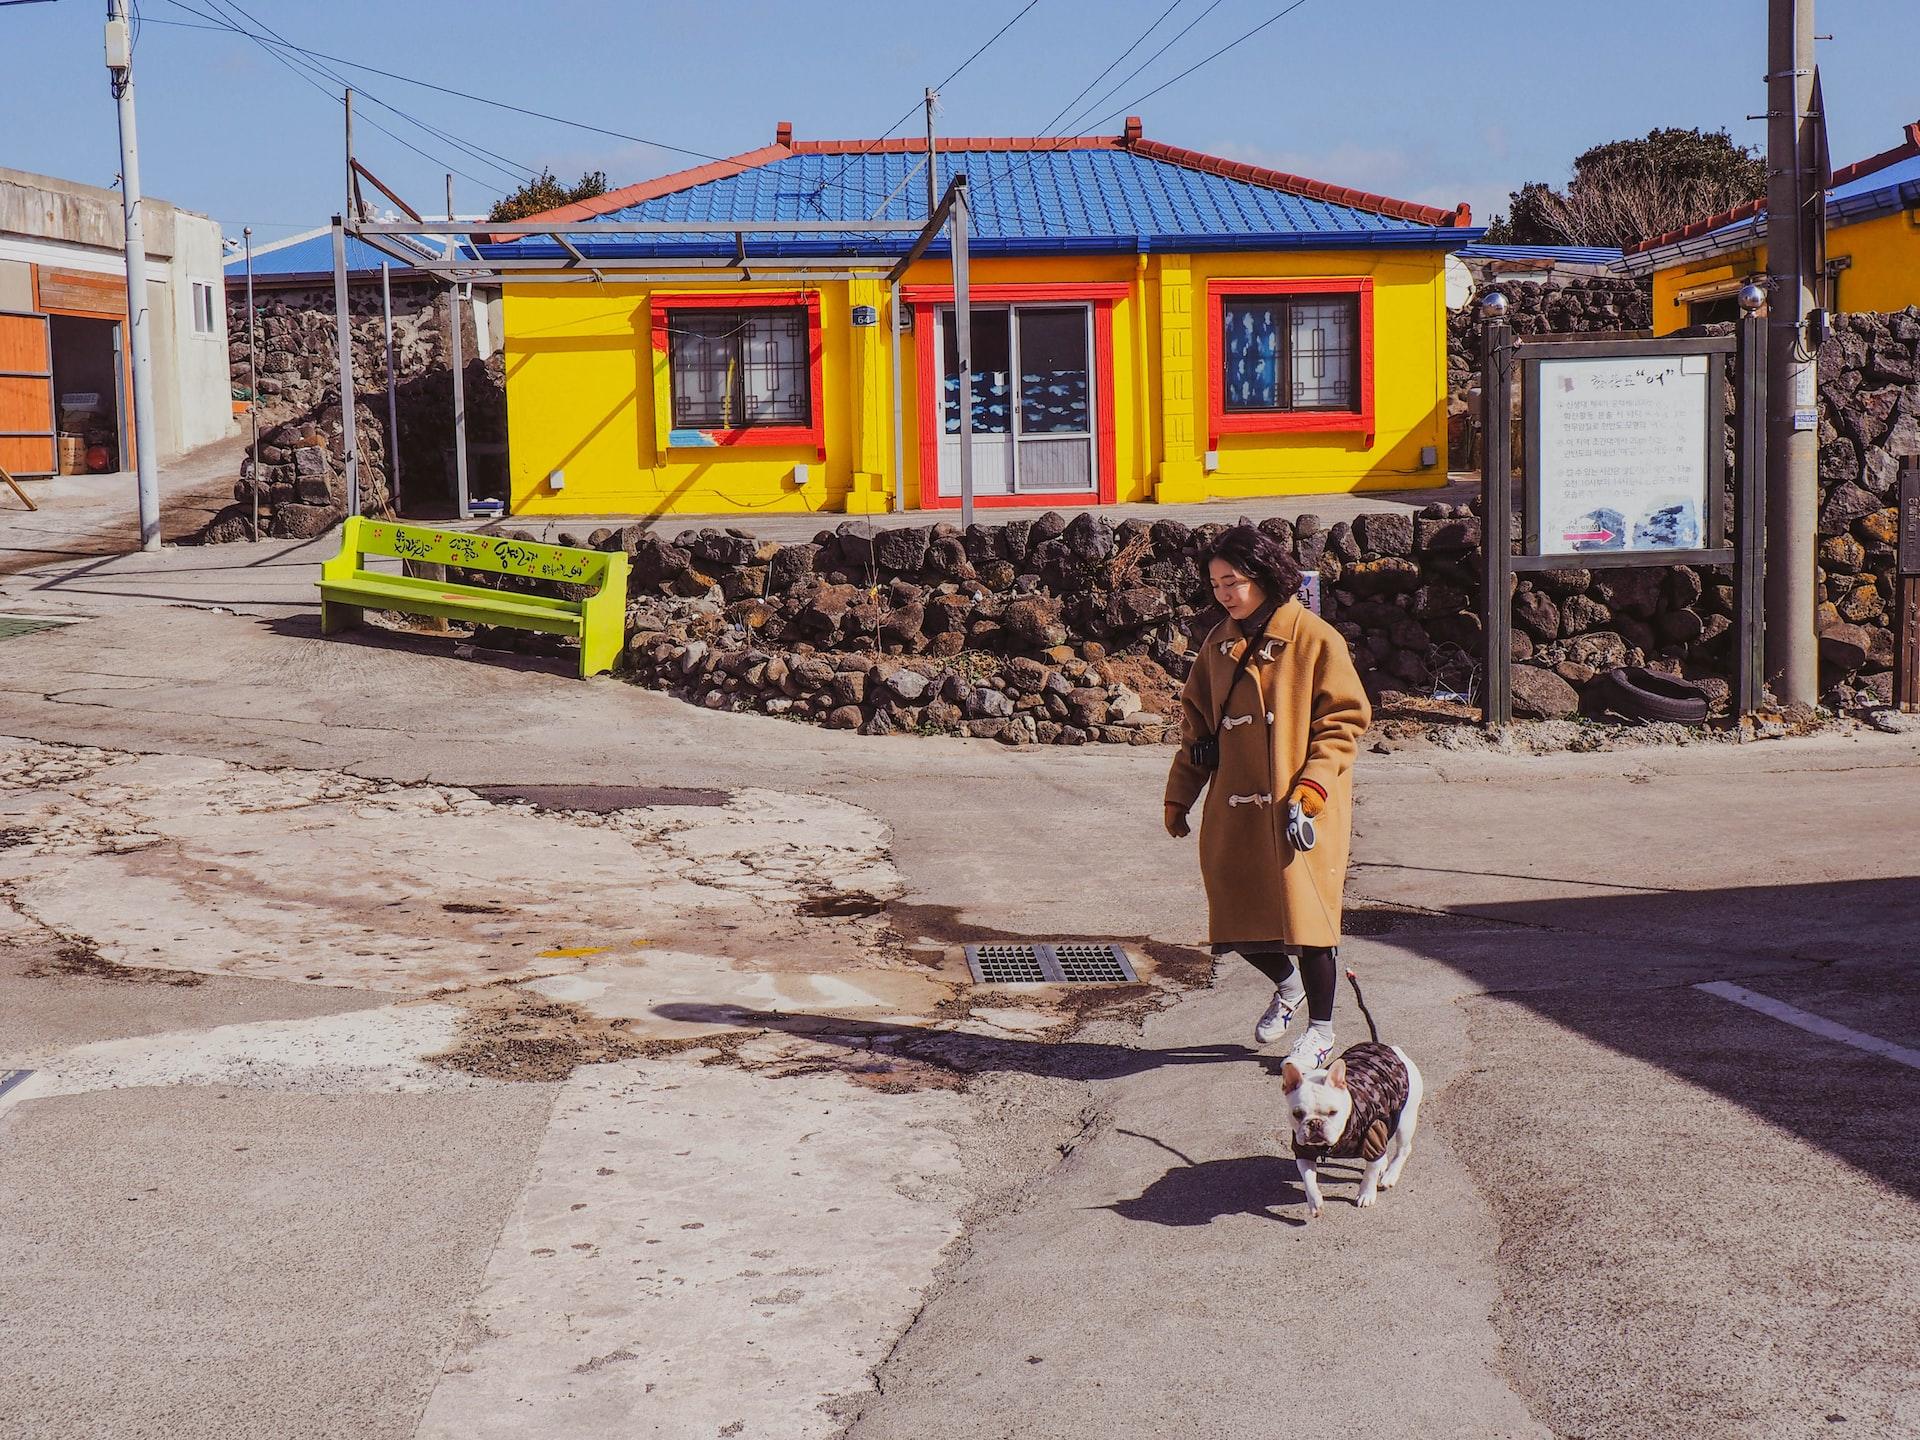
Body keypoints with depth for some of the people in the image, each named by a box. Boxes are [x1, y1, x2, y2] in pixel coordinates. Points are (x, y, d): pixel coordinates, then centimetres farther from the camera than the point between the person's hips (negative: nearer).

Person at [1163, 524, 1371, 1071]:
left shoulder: (1315, 638, -7)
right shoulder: (1219, 644, 10)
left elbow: (1345, 719, -7)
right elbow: (1197, 722, 17)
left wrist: (1314, 782, -17)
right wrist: (1179, 793, 11)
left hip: (1299, 808, -5)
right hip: (1233, 809, 5)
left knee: (1303, 909, -2)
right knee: (1237, 917, 8)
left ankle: (1321, 1028, 16)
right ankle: (1287, 984, 38)